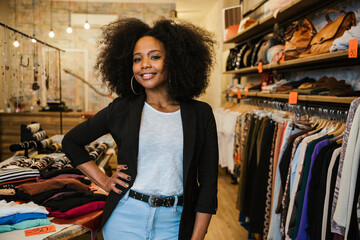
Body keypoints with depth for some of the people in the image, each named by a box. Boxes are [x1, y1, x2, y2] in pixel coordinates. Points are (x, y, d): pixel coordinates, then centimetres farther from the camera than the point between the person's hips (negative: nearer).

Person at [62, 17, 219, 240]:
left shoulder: (201, 114, -3)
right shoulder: (122, 109, -2)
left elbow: (208, 185, -3)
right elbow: (71, 141, 11)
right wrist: (104, 181, 4)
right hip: (125, 220, 1)